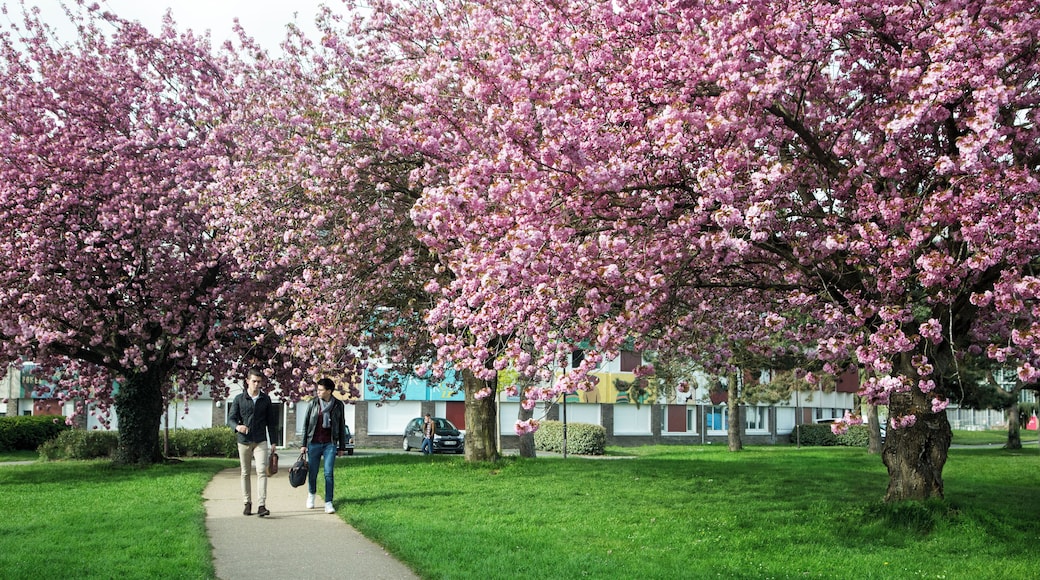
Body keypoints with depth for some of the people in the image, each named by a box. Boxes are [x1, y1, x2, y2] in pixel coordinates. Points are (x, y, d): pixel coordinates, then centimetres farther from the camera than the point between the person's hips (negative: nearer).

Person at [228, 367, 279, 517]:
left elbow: (271, 421, 11)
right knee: (245, 473, 8)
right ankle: (248, 503, 18)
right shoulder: (239, 399, 2)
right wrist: (237, 426, -22)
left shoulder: (266, 399, 6)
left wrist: (273, 441, 8)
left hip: (260, 441, -1)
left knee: (262, 471, -13)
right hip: (244, 441, 1)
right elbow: (231, 418, 1)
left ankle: (262, 505, -18)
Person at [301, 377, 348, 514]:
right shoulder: (313, 403, 0)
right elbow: (306, 424, 5)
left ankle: (328, 503, -3)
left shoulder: (338, 405, 1)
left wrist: (342, 447, 8)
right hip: (314, 443, 1)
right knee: (312, 473, 7)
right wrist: (303, 444, 1)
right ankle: (311, 494, 35)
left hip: (330, 444, 0)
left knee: (329, 473, -7)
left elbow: (342, 427, 8)